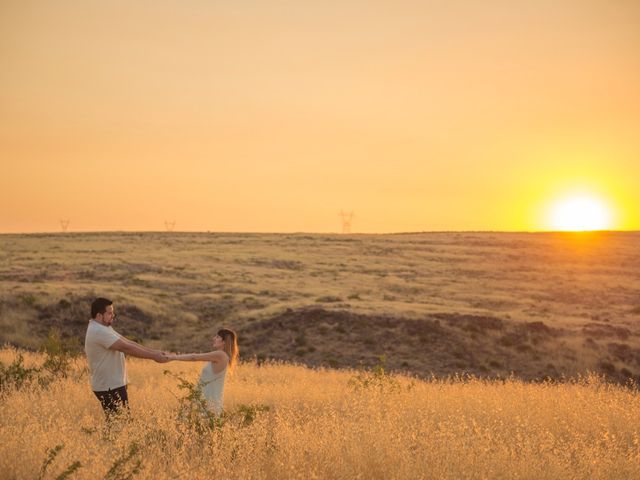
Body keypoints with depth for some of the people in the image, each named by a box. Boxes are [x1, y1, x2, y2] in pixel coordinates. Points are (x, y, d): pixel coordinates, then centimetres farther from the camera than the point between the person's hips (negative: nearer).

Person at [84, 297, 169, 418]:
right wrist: (154, 356, -21)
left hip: (113, 384, 10)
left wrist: (154, 352, 2)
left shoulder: (104, 328, 13)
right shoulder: (99, 331, -20)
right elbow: (126, 348, -23)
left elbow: (127, 342, 10)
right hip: (109, 387, -10)